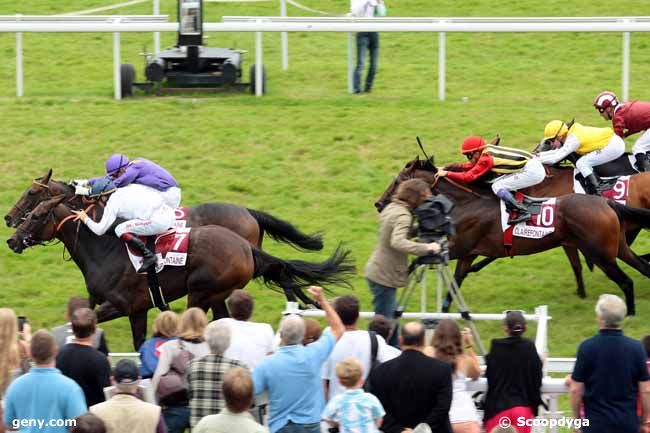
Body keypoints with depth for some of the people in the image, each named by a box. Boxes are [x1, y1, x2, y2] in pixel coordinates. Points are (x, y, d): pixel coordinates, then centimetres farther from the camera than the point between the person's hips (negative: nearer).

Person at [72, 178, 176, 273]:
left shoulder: (112, 203, 1)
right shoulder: (130, 187, 20)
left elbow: (99, 230, 0)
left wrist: (85, 219, 17)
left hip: (158, 221, -8)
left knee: (120, 230, -5)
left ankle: (148, 255, -9)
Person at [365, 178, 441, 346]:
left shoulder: (391, 208, 8)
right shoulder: (403, 215, -19)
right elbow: (398, 242, -36)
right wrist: (426, 248, -36)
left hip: (377, 271, 10)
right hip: (384, 276, -10)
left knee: (391, 317, 17)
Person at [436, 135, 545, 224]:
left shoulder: (486, 158, -15)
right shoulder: (487, 150, 10)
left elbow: (469, 176, -16)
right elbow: (472, 166, 20)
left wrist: (446, 173, -10)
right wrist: (452, 166, 14)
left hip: (532, 171, -10)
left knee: (497, 187, -12)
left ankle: (524, 212, -16)